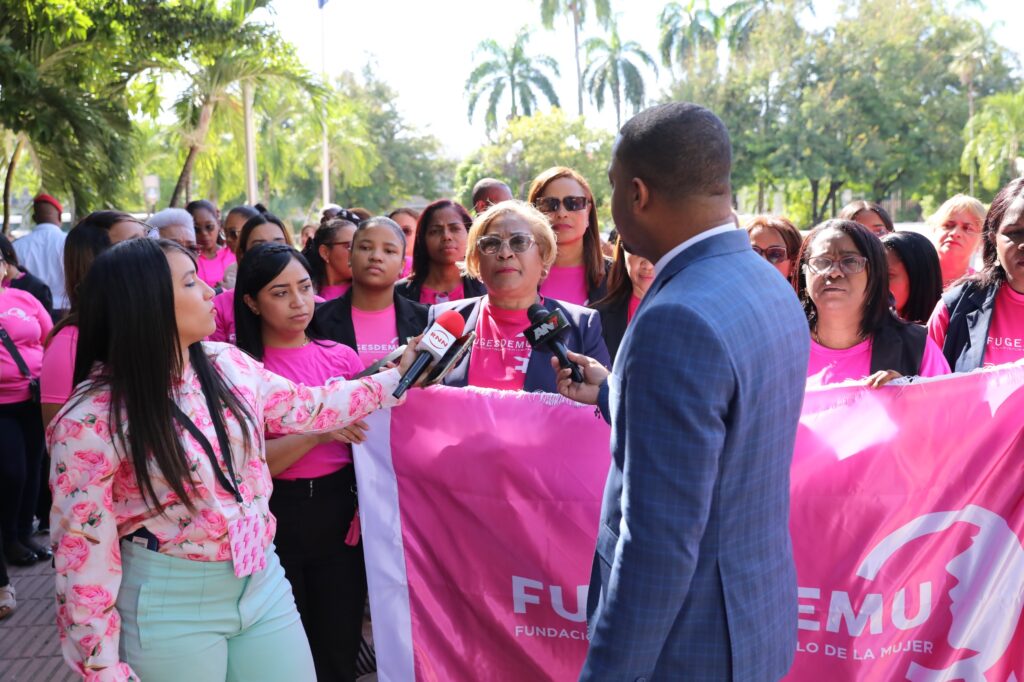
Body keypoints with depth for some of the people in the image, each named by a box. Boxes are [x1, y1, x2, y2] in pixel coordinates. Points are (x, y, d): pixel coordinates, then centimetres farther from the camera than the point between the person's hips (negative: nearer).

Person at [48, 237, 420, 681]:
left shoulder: (229, 365, -1)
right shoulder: (91, 421, -19)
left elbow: (307, 407, 13)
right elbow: (82, 552, -15)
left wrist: (396, 376, 11)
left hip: (263, 583, 6)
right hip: (171, 608, -5)